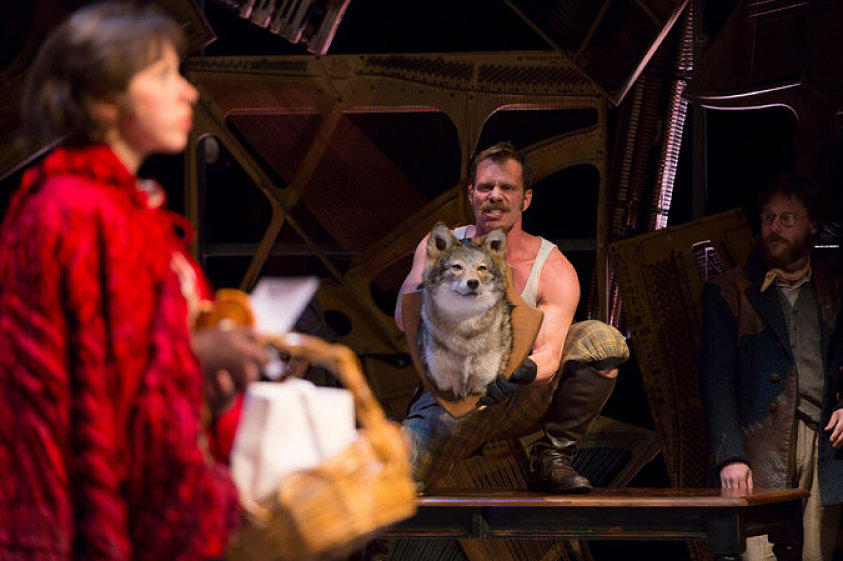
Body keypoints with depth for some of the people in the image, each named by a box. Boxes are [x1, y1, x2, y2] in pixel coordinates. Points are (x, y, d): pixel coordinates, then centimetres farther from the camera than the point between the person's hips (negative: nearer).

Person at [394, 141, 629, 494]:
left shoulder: (554, 270, -9)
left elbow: (549, 355, -22)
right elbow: (404, 317, -18)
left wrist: (525, 370, -47)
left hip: (523, 399, 1)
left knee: (601, 339, -21)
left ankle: (553, 458, -8)